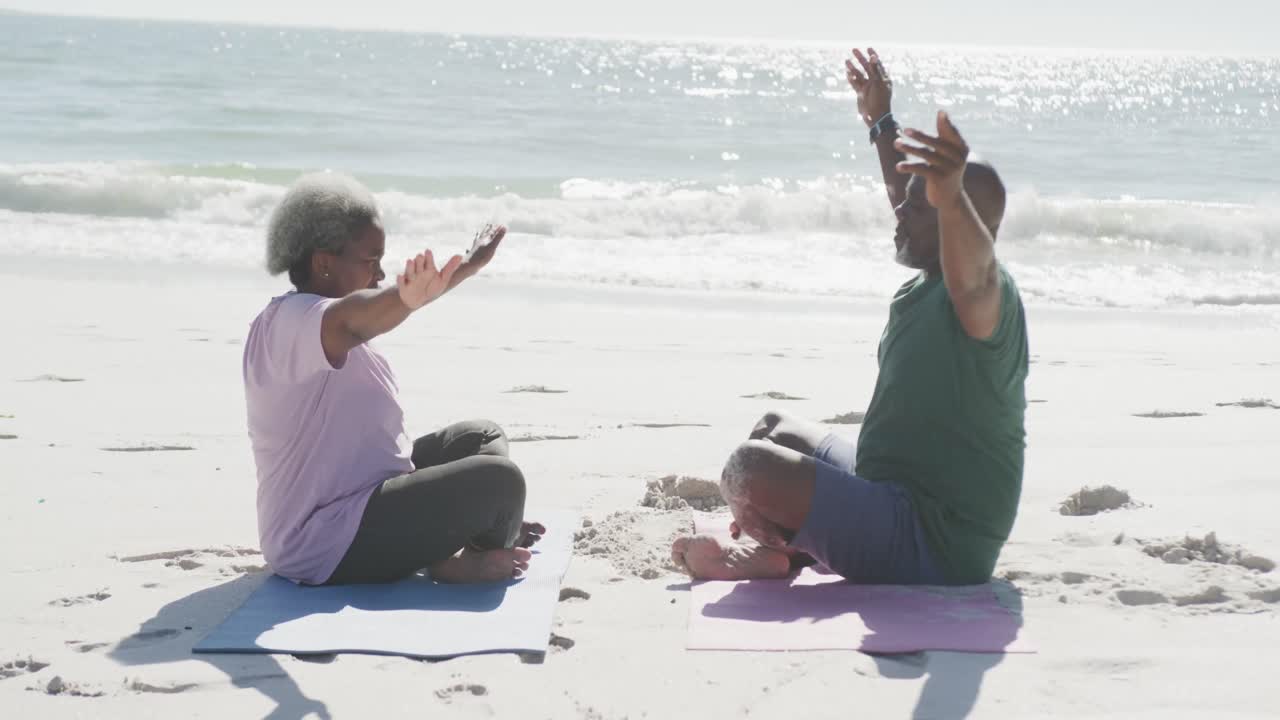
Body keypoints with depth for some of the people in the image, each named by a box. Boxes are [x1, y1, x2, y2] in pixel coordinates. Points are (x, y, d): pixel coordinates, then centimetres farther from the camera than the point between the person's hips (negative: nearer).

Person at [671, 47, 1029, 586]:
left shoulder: (985, 297, -20)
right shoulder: (926, 287, 11)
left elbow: (973, 276, -46)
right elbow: (907, 206, 31)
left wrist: (952, 197, -66)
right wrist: (881, 123, 41)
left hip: (933, 549, -11)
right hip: (897, 493, 11)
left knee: (753, 467, -28)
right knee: (777, 428, 27)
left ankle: (774, 553, 3)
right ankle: (786, 543, 6)